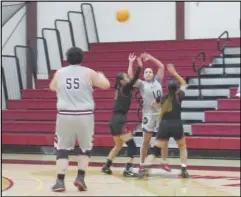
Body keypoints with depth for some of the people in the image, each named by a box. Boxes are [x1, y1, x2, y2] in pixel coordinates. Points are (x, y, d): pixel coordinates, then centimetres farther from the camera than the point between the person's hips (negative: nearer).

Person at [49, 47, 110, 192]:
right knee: (85, 148, 16)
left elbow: (52, 88, 26)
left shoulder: (60, 73, 7)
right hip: (84, 115, -1)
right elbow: (106, 85, 9)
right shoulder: (88, 72, 1)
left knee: (63, 148, 9)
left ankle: (60, 181, -2)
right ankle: (80, 177, 4)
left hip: (65, 115, 1)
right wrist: (101, 76, 30)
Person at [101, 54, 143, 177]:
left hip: (115, 120, 9)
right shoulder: (124, 89, -7)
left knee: (118, 145, 23)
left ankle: (106, 167, 24)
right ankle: (127, 170, -19)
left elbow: (131, 79, 28)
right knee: (132, 145, -9)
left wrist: (131, 63, 32)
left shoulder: (120, 89, 15)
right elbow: (134, 80, -20)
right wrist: (140, 67, -21)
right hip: (119, 120, -9)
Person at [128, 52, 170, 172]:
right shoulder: (142, 84, 3)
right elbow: (130, 76, -8)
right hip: (149, 115, -3)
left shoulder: (157, 81, 12)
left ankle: (164, 163, 12)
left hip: (161, 114, 3)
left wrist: (151, 58, 10)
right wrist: (131, 62, -7)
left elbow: (161, 67, 12)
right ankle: (141, 164, 8)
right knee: (146, 141, 2)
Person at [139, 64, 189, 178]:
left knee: (155, 150, 1)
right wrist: (174, 73, 27)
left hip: (164, 125, 1)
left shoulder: (162, 98, 12)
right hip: (176, 125, -1)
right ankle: (184, 170, 12)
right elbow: (184, 84, 25)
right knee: (182, 147, 25)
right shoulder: (179, 96, 7)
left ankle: (145, 169, -23)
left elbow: (154, 105, 29)